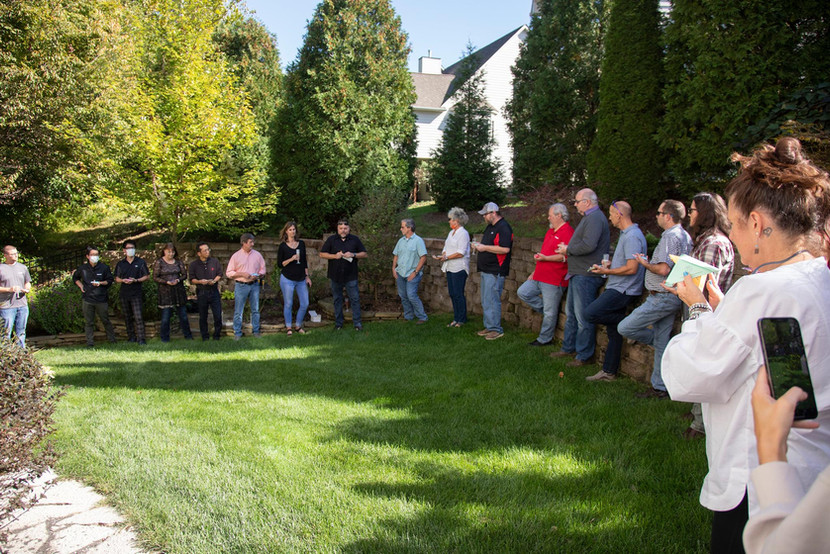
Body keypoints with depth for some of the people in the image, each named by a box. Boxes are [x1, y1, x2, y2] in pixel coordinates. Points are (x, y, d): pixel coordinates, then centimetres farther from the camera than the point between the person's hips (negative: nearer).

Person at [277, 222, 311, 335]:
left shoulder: (301, 244, 8)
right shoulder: (283, 246, -3)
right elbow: (279, 264, -3)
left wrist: (307, 276, 11)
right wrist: (291, 259, -18)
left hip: (301, 279, 4)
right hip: (287, 279, -4)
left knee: (305, 304, 3)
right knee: (288, 304, 3)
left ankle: (298, 325, 20)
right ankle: (288, 327, 17)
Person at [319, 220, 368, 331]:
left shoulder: (355, 239, 3)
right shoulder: (331, 239, 3)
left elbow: (365, 254, 5)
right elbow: (322, 254, 2)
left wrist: (353, 255, -13)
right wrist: (335, 256, -13)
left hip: (351, 276, -1)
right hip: (335, 275, 1)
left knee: (355, 299, -2)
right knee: (337, 300, 9)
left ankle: (357, 322, 7)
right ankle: (338, 323, 19)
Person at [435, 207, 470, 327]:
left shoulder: (463, 233, -11)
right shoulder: (451, 233, 17)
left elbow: (461, 253, -18)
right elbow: (446, 248, 19)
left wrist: (446, 257, -17)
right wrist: (442, 256, -1)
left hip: (459, 268, -9)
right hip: (450, 268, 9)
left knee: (458, 294, -5)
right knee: (452, 294, 10)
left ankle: (461, 319, 4)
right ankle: (456, 318, 17)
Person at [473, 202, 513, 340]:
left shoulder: (503, 228, -15)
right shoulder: (490, 226, 17)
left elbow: (505, 249, -25)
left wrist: (485, 247, -19)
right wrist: (479, 245, 9)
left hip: (495, 272, -10)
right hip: (486, 270, 10)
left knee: (492, 301, -8)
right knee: (485, 301, 15)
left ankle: (496, 330, -1)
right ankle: (489, 326, 23)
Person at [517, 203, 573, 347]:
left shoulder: (567, 232, -14)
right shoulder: (551, 231, 18)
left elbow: (566, 256, -24)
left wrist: (545, 258, -27)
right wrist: (535, 271, 23)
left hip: (554, 280, -10)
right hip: (540, 276, 10)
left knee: (550, 312, -1)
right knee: (523, 292, 6)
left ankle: (544, 339, 12)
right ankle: (546, 310, 14)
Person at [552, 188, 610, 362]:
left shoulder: (595, 218, -16)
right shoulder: (588, 217, 19)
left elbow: (588, 245, -27)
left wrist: (568, 249, -12)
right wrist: (567, 249, 8)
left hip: (586, 276, -11)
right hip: (578, 274, 11)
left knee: (583, 317, -5)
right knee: (571, 313, 18)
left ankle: (584, 356, 3)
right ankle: (569, 348, 29)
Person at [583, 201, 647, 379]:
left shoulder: (632, 237, -17)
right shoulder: (626, 234, 17)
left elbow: (632, 268, -23)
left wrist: (606, 271, -12)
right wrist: (610, 265, 13)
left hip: (623, 290, -10)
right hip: (619, 289, 10)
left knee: (591, 313, -20)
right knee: (613, 332, 11)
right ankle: (609, 371, 16)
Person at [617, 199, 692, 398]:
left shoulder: (670, 236, -17)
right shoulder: (685, 236, 14)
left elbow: (663, 270, -24)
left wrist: (646, 264, -6)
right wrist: (650, 261, 17)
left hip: (662, 297, -10)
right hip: (672, 297, 10)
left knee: (625, 328, -7)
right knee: (662, 342, 13)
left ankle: (672, 344, 8)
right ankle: (660, 387, 17)